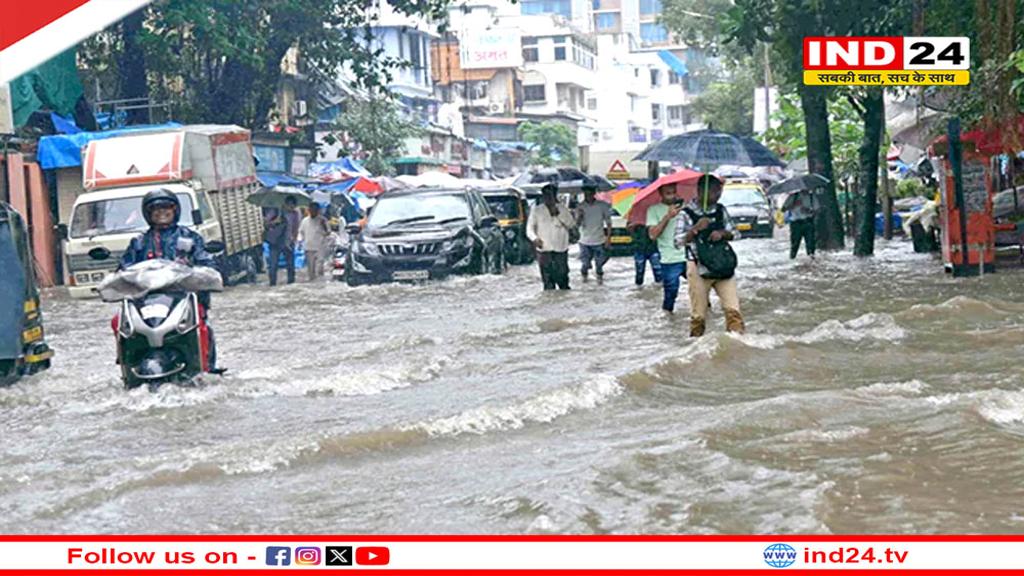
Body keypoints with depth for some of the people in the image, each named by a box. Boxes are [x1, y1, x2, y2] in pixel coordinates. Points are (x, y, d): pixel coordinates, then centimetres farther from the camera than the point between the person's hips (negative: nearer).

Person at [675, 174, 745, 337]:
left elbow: (735, 234, 12)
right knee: (698, 312, 1)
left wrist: (723, 233, -9)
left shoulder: (720, 210, 8)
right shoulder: (687, 213, -4)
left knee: (732, 307, -8)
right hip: (698, 267, -3)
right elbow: (678, 242, -9)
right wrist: (696, 229, -22)